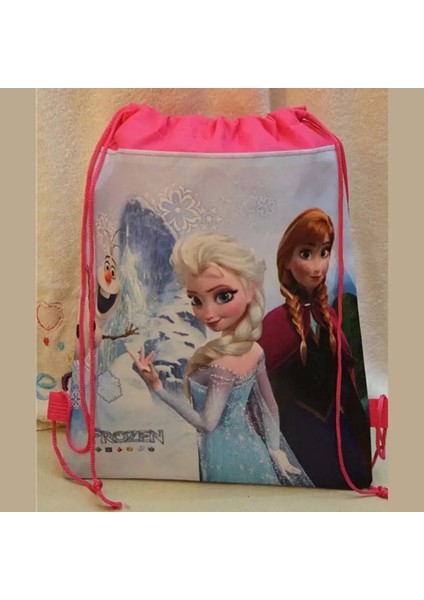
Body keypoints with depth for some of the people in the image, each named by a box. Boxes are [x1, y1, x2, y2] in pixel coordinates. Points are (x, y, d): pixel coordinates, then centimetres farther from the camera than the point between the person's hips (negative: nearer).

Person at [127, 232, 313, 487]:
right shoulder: (255, 351, -10)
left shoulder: (221, 366, -31)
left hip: (227, 456, -6)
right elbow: (270, 407, -1)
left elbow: (206, 423, -21)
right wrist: (274, 447, 12)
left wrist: (157, 386, -25)